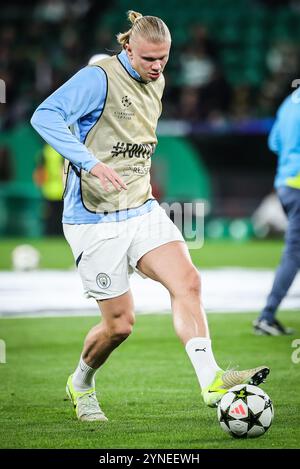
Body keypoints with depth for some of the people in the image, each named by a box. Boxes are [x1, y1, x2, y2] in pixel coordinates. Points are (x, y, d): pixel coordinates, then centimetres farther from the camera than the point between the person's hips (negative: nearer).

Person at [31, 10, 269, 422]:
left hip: (142, 210, 6)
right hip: (96, 219, -6)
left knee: (187, 281, -17)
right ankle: (81, 384, 28)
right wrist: (91, 163, -36)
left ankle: (211, 381, -23)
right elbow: (45, 116, -26)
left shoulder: (156, 83, 11)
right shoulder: (98, 79, -14)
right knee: (120, 322, -1)